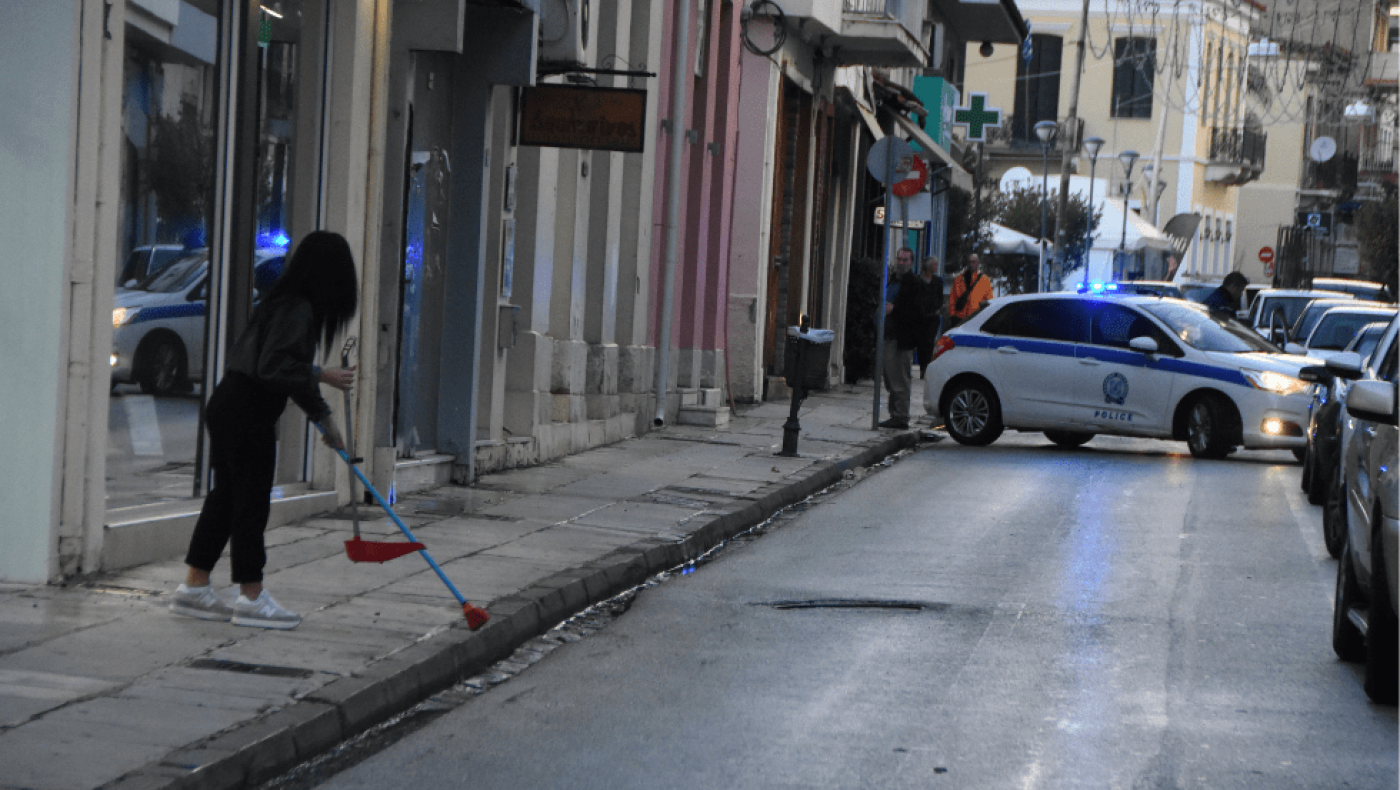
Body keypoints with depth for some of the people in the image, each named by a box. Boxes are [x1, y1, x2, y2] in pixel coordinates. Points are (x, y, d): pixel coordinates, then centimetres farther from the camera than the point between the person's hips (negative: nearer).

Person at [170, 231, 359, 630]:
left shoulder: (287, 304, 14)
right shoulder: (297, 310, -17)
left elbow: (291, 368, 23)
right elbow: (274, 367, -27)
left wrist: (325, 419, 25)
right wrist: (322, 377, -20)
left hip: (228, 406, 10)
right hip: (247, 414, -10)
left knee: (225, 497, 14)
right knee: (251, 500, -1)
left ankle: (194, 587, 19)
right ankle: (251, 598, 7)